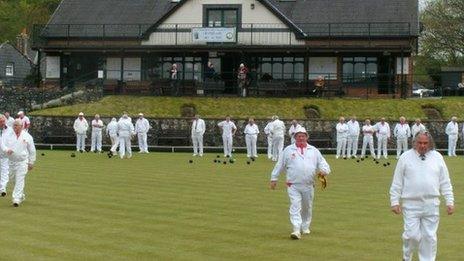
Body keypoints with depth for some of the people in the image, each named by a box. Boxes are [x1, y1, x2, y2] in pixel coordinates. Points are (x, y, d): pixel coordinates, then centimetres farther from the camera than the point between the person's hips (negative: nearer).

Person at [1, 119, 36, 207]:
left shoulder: (27, 136, 0)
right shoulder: (7, 135, 2)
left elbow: (32, 150, 6)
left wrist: (31, 162, 7)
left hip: (22, 162, -3)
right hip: (11, 161, 3)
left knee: (20, 180, -11)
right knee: (13, 179, 14)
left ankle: (17, 199, -14)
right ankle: (21, 196, 34)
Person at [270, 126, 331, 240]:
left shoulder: (314, 151, 10)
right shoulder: (288, 150, 6)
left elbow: (323, 163, 8)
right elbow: (279, 165, 10)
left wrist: (323, 171, -14)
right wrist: (274, 178, 9)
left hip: (308, 186, 3)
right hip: (293, 185, -3)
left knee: (307, 208, 15)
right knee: (295, 207, -13)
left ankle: (305, 227, 33)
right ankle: (296, 230, -19)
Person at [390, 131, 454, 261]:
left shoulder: (437, 157, 5)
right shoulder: (406, 157, 0)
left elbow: (445, 182, 8)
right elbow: (397, 182, 2)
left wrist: (450, 201, 4)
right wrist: (394, 201, -2)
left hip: (431, 205, 2)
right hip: (411, 204, -2)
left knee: (430, 237, 4)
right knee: (412, 235, -4)